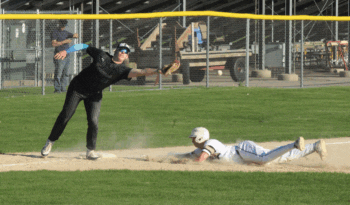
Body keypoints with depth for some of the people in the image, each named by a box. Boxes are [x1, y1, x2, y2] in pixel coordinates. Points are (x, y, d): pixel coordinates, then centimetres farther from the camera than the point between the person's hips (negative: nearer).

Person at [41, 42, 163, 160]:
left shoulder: (121, 70, -12)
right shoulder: (102, 56, -11)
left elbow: (140, 72, -28)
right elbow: (84, 47, 0)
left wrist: (156, 71, -43)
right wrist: (66, 51, -7)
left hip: (94, 95, 1)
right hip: (77, 88, -1)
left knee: (93, 122, -12)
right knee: (65, 116, -4)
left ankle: (90, 151, 6)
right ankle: (50, 142, 13)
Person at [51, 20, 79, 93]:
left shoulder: (66, 33, 18)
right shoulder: (55, 33, -3)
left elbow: (74, 36, 12)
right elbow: (54, 44, -16)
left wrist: (75, 35, -14)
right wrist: (64, 41, -21)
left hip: (67, 56, 7)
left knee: (66, 73, 8)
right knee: (58, 73, -10)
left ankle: (63, 88, 13)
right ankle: (57, 89, -10)